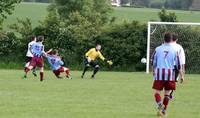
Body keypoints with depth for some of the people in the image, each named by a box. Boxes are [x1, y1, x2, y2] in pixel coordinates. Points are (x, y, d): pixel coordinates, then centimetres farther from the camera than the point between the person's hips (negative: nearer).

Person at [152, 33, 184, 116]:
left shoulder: (158, 49, 5)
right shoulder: (174, 50, 3)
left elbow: (153, 62, 14)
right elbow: (178, 64, 4)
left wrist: (154, 71, 31)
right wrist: (181, 75, 11)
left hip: (159, 72, 0)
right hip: (169, 72, 0)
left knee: (157, 91, 1)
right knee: (167, 93, 11)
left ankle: (160, 105, -26)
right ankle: (164, 110, 12)